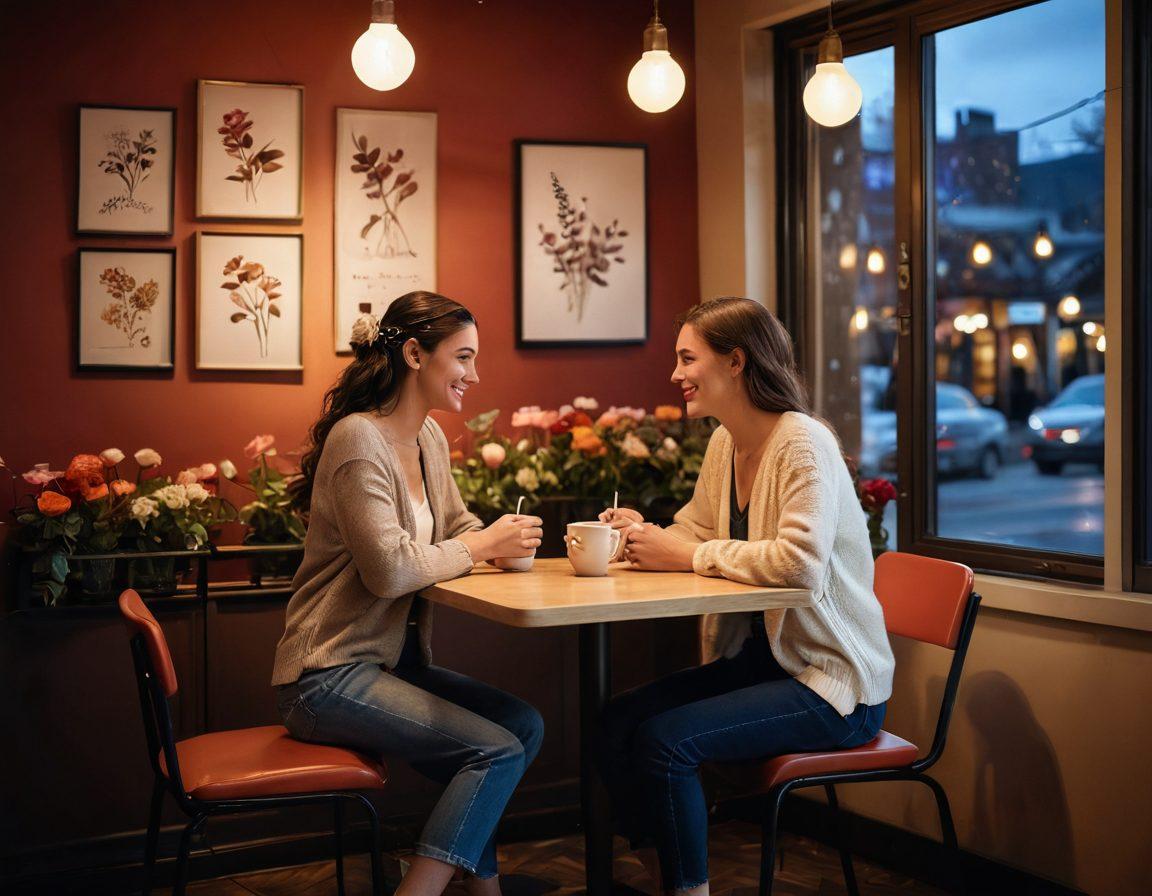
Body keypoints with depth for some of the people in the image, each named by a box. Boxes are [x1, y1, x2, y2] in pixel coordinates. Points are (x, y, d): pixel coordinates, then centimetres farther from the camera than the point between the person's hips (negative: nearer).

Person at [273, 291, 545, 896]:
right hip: (330, 676, -9)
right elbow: (389, 569, -26)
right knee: (498, 751, -17)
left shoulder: (429, 438, 9)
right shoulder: (359, 438, -18)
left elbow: (456, 526, 16)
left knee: (523, 725, 0)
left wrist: (499, 539, -7)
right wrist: (480, 546, -13)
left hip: (394, 661, 9)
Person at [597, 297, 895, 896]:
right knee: (617, 722, -6)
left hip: (832, 681, -8)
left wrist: (689, 554, -22)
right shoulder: (724, 445, 9)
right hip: (761, 659, 8)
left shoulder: (803, 443, -17)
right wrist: (644, 537, -6)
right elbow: (695, 533, 16)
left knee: (663, 739, -23)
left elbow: (801, 563, -30)